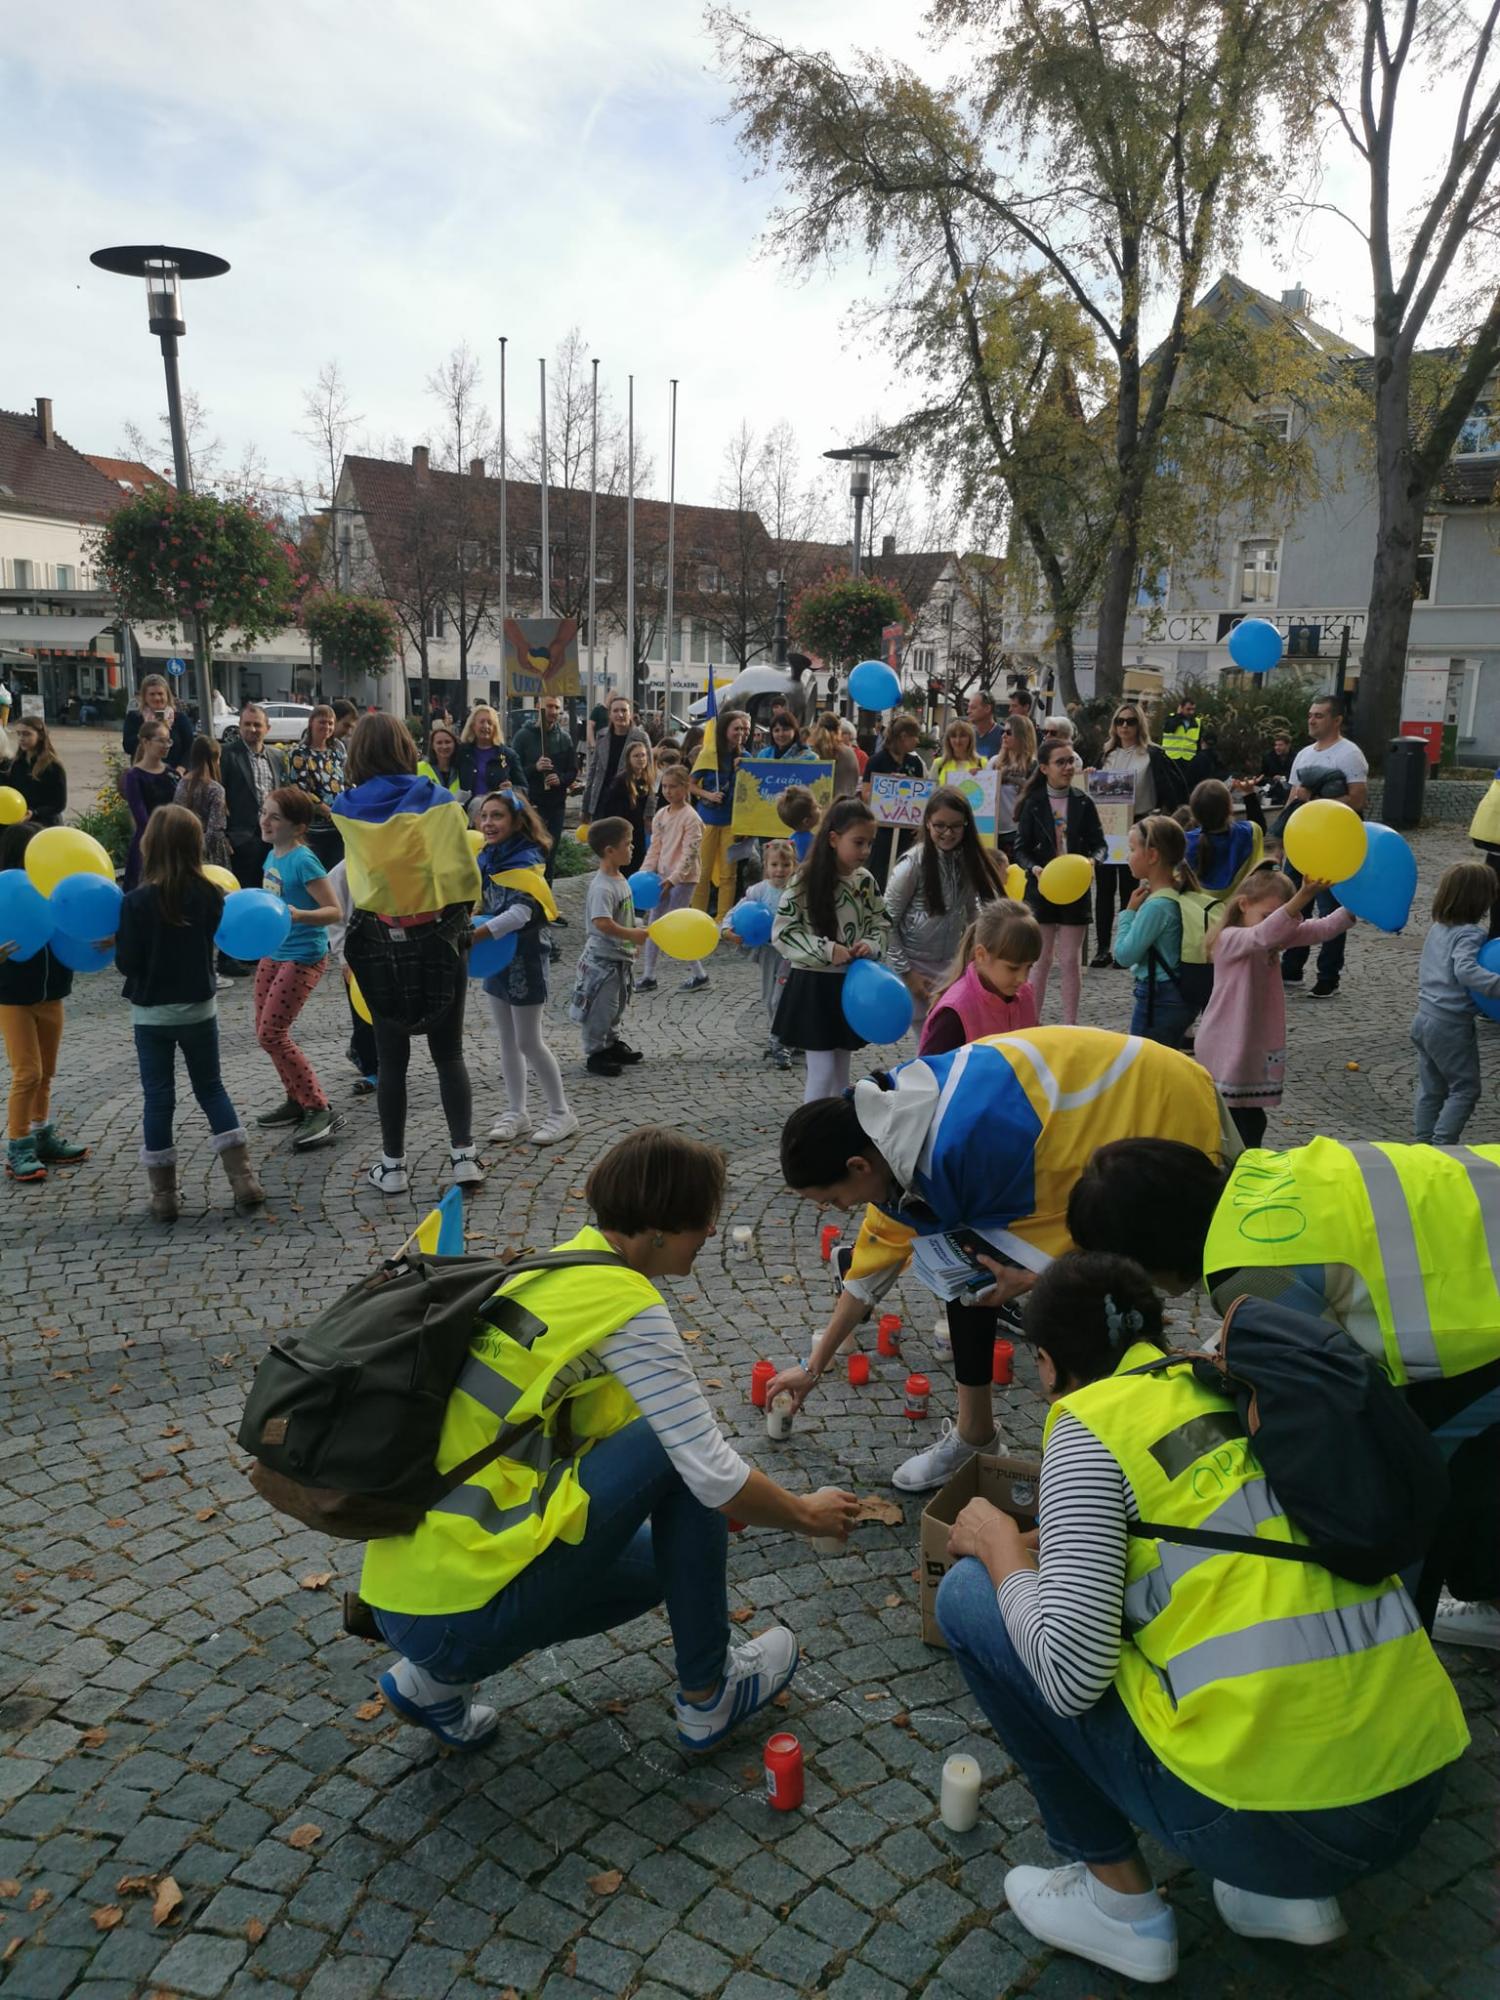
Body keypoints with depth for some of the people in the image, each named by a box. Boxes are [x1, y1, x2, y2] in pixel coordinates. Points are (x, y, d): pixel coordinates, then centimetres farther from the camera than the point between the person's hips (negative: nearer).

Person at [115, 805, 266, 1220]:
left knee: (157, 1098, 7)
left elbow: (127, 963, -11)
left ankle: (163, 1194, 14)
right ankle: (243, 1180, 10)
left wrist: (118, 941, 7)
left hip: (151, 1014, -3)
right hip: (200, 1008, 3)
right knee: (211, 1089, 16)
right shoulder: (210, 895, -6)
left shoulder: (137, 902, -16)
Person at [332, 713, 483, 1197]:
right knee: (449, 1054, 9)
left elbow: (357, 875, 8)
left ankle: (393, 1165, 16)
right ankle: (464, 1155, 7)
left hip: (379, 942, 1)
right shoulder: (438, 801, -6)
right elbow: (462, 872, -12)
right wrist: (461, 915, 5)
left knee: (391, 1059, 10)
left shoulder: (348, 808, -2)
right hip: (438, 938, -1)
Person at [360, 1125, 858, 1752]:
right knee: (674, 1452, -4)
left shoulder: (552, 1270, 11)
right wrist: (806, 1514, 9)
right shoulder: (627, 1307, -14)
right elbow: (716, 1479, -12)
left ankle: (436, 1679, 16)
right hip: (467, 1615, -9)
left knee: (657, 1561, 26)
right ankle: (708, 1695, 11)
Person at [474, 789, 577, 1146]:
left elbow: (522, 912, -31)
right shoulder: (488, 857, 6)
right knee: (507, 1039, 12)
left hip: (524, 957, -8)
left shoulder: (525, 861, -17)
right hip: (497, 957, 8)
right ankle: (516, 1112, 22)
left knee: (529, 1041, -2)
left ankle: (561, 1114, 11)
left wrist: (477, 933, -36)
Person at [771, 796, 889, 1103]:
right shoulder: (806, 880, -14)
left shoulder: (866, 880, 1)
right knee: (823, 1071, -3)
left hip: (852, 984, 5)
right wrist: (827, 950, -22)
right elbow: (782, 933, -14)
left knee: (842, 1070, 15)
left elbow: (882, 924, 11)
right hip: (814, 986, -5)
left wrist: (871, 945, -11)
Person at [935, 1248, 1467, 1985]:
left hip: (1268, 1814, -7)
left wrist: (1004, 1552, 6)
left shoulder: (1091, 1421, -5)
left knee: (971, 1596, 7)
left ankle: (1120, 1900, 15)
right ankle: (1291, 1892, 22)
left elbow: (1071, 1676, -13)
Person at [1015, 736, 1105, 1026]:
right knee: (1041, 960, 4)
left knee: (1071, 960, 5)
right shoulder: (1033, 804, -2)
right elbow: (1022, 849, -1)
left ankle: (1070, 1025, 14)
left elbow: (1099, 844, 6)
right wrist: (1036, 869, -19)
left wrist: (1092, 861, -15)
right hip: (1042, 888, -1)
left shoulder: (1083, 803, 2)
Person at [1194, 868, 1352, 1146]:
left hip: (1258, 1049, 8)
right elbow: (1264, 935, -39)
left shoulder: (1276, 940, 7)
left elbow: (1319, 929, -1)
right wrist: (1302, 898, -52)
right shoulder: (1230, 939, -19)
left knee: (1251, 1123, 15)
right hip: (1226, 1052, -8)